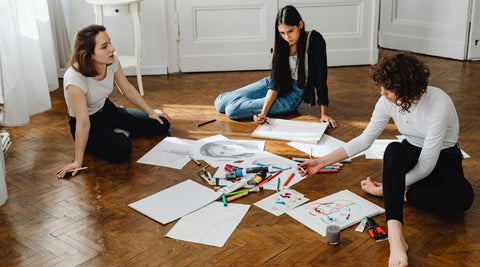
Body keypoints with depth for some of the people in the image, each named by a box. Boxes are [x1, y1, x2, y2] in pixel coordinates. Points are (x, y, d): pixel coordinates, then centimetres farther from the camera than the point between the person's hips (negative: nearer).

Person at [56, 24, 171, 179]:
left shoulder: (112, 61, -18)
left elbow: (128, 90, 0)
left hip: (106, 110, 6)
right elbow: (83, 123, -32)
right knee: (121, 150, -33)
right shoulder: (74, 80, -36)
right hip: (88, 124, -6)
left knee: (161, 124, 1)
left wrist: (151, 112, 6)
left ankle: (119, 132, 15)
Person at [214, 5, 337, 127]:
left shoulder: (314, 40, -20)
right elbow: (274, 82, -11)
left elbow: (321, 79, -17)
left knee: (232, 110, -17)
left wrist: (324, 113, -21)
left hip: (294, 94, -5)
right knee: (220, 103, -1)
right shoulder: (282, 44, -6)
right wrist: (264, 112, -24)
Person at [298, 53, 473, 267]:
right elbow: (365, 139, -2)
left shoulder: (438, 103, -29)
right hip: (410, 154, 3)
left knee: (462, 197, -37)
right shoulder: (388, 101, -12)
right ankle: (395, 235, -49)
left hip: (443, 159, -3)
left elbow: (426, 165, -26)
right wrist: (322, 162, -5)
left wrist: (384, 189, -22)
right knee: (393, 150, -36)